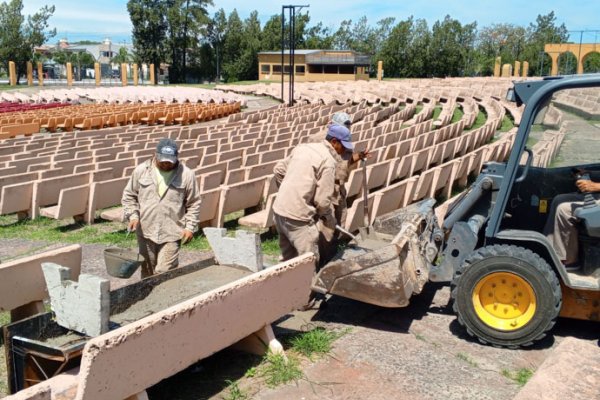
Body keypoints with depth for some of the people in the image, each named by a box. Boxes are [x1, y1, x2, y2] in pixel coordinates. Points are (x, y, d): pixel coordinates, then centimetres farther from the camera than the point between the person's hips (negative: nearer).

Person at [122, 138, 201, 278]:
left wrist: (190, 227, -5)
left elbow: (193, 204, 1)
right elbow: (129, 196, 9)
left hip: (171, 234, -3)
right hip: (146, 231, 3)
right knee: (147, 272, 14)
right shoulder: (141, 170, 0)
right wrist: (133, 215, -5)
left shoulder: (186, 174, -5)